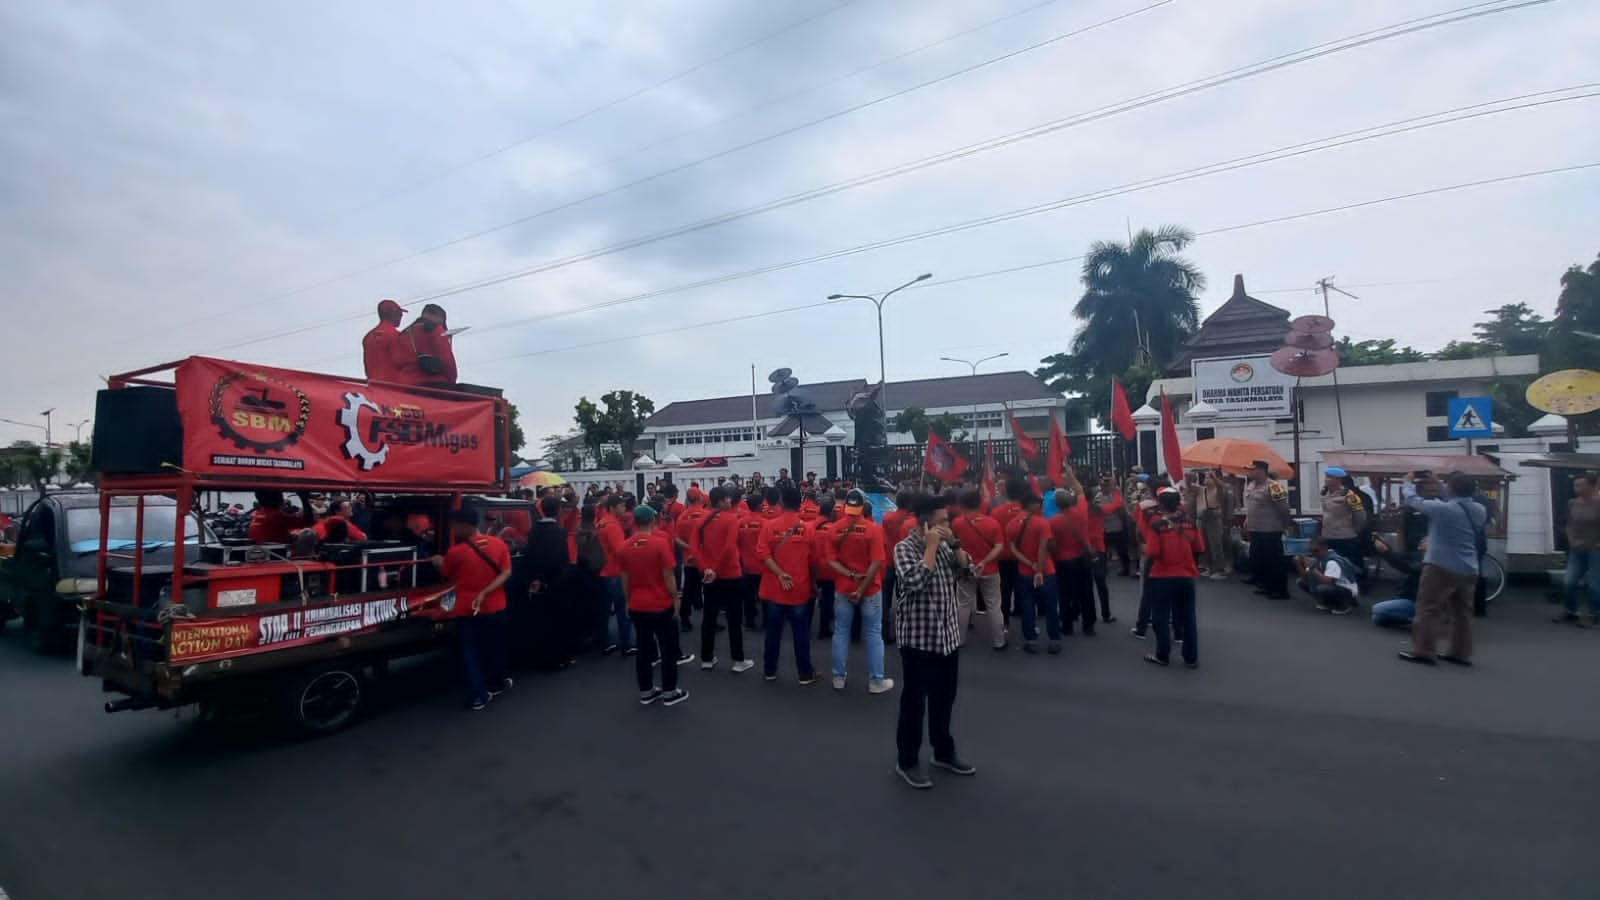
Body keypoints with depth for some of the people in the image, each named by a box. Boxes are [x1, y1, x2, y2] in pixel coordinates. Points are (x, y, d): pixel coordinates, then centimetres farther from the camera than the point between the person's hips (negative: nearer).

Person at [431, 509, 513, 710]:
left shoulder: (456, 552, -14)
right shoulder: (499, 544, -4)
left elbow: (446, 575, 4)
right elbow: (506, 573, -9)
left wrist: (439, 562, 24)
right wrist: (485, 592, -14)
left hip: (467, 611, -3)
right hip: (495, 608, 4)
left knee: (470, 653, 8)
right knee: (494, 648, 19)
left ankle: (477, 696, 6)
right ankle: (496, 685, 35)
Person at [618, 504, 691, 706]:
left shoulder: (626, 546, 0)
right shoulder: (661, 542, -15)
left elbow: (624, 579, 8)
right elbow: (669, 576, -13)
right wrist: (675, 599, -2)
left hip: (637, 606, 5)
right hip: (661, 605, -5)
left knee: (643, 648, 14)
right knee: (668, 648, 8)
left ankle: (646, 692, 22)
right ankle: (669, 692, 15)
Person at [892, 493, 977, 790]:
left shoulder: (943, 546, 8)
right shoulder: (905, 548, -14)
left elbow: (967, 570, 5)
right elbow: (915, 581, -28)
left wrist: (954, 543, -7)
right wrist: (931, 546, -22)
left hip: (948, 636, 7)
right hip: (919, 639, -7)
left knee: (945, 699, 19)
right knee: (914, 702, 4)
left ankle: (944, 752, 36)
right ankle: (907, 761, 18)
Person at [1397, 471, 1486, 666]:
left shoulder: (1443, 509, -17)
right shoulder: (1480, 511, 5)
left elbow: (1412, 499, -6)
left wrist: (1407, 482, 13)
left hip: (1441, 567, -7)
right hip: (1468, 570, 8)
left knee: (1427, 610, -2)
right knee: (1462, 613, 13)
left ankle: (1422, 651, -1)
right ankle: (1461, 654, 19)